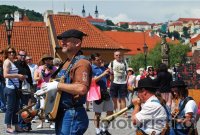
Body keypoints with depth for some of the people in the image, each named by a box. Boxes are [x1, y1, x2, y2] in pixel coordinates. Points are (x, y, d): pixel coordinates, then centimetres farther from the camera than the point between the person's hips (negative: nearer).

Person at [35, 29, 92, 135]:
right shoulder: (68, 62, 16)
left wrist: (57, 85, -23)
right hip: (62, 114, 10)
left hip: (73, 115, -10)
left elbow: (82, 89, -31)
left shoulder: (81, 63, -17)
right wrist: (46, 90, 14)